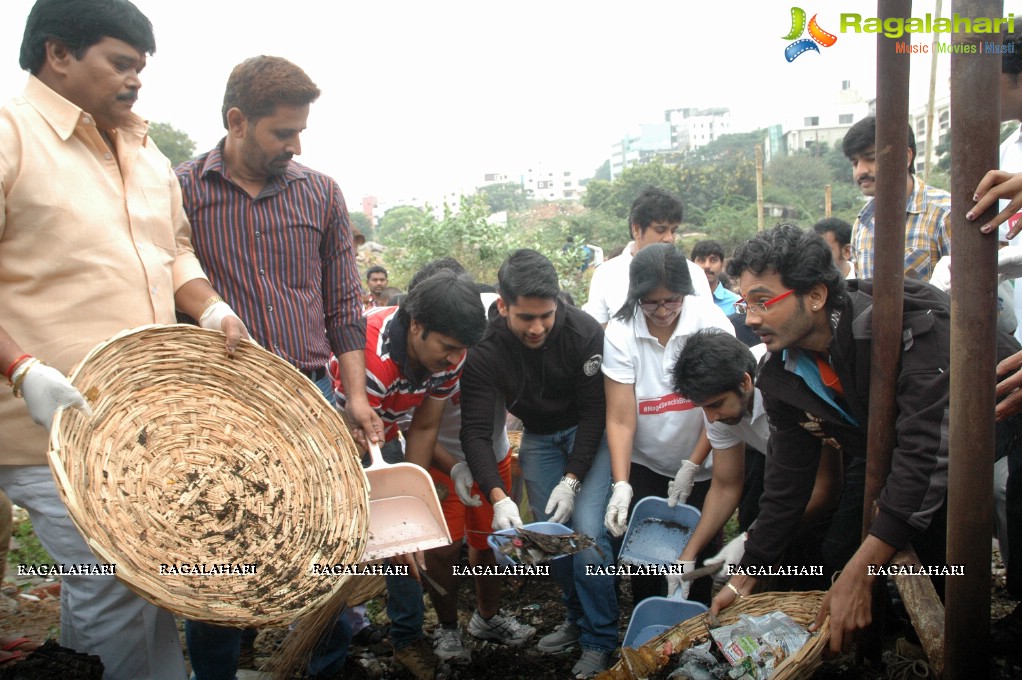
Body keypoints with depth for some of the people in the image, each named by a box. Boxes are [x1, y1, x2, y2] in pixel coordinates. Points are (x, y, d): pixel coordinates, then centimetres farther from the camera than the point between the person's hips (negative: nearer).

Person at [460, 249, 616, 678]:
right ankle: (577, 618, 29)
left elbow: (594, 409, -18)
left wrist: (572, 479, -22)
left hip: (587, 432, -2)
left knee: (588, 533, -13)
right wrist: (499, 497, -37)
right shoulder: (484, 351, -23)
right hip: (538, 437, 3)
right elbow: (476, 432, -24)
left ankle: (599, 641, 7)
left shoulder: (584, 332, -26)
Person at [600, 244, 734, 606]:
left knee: (699, 556, 5)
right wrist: (621, 485, -23)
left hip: (702, 467, 0)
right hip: (643, 466, 0)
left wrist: (692, 466, -15)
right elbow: (620, 419, -16)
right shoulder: (620, 332, -14)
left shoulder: (712, 322, -15)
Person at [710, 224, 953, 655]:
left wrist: (859, 575, -38)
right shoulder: (781, 376, -12)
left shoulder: (913, 322, -31)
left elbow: (928, 451, -36)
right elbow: (788, 478, -1)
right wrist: (745, 577, 3)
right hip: (876, 466, 6)